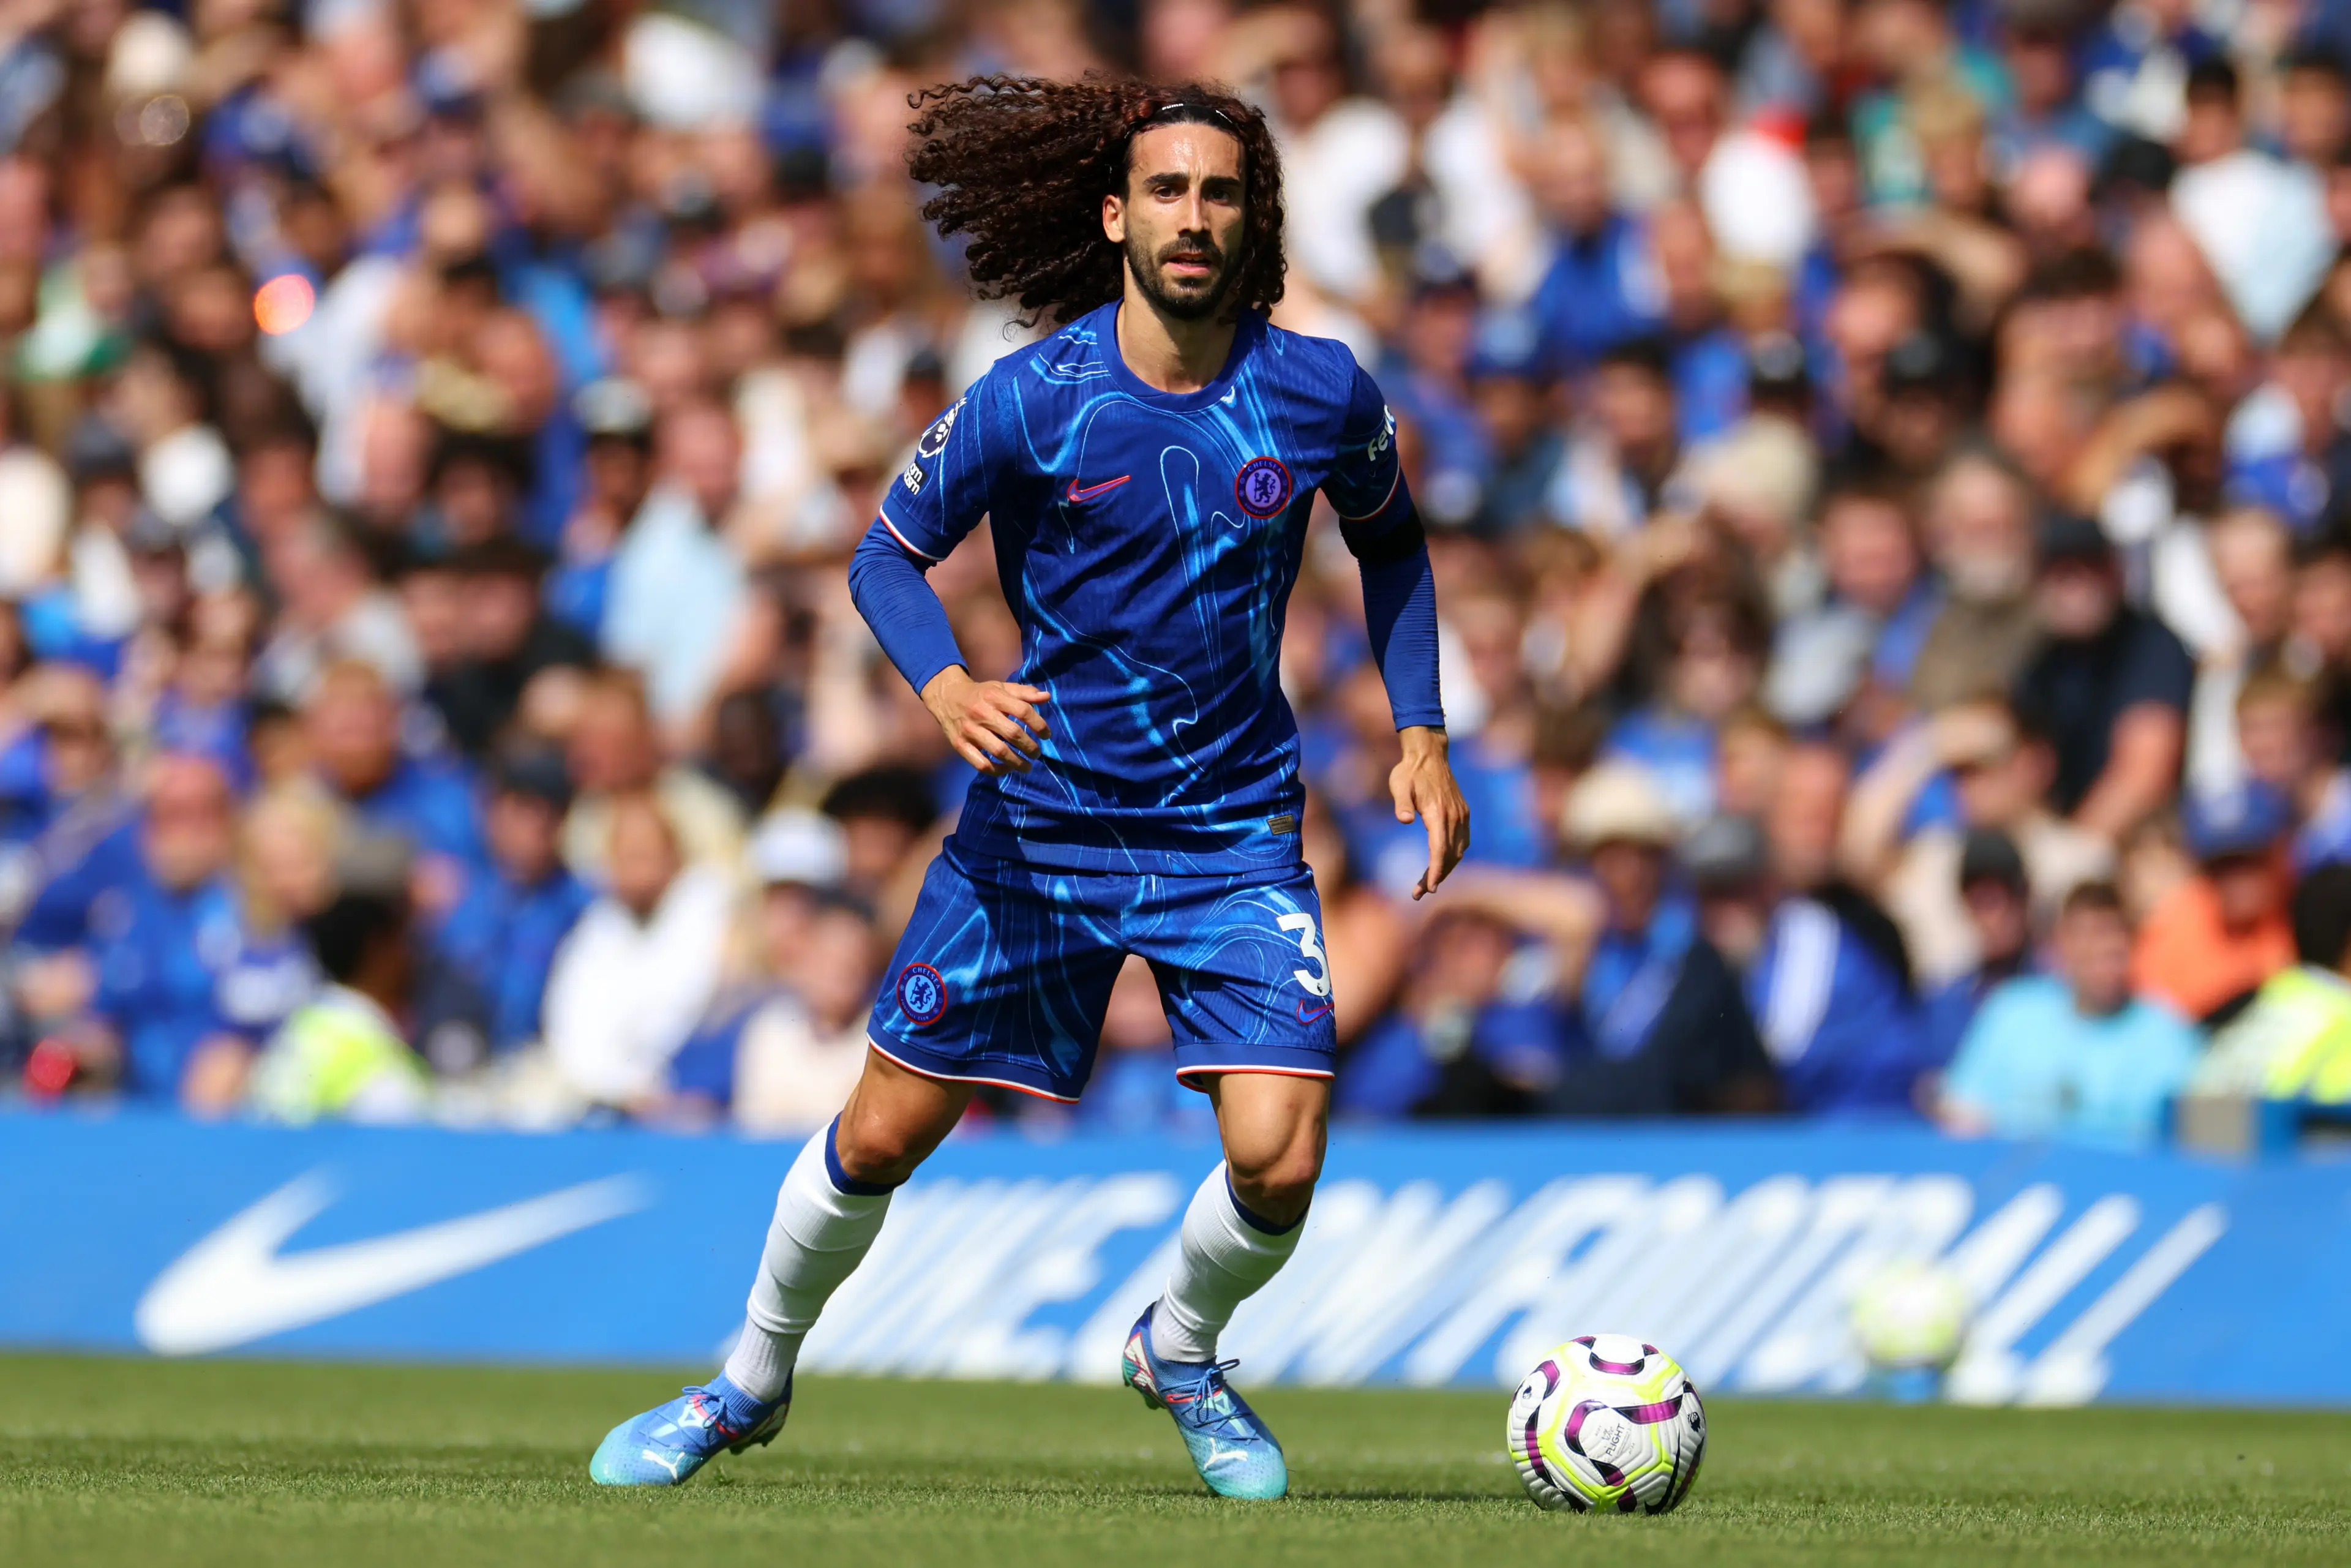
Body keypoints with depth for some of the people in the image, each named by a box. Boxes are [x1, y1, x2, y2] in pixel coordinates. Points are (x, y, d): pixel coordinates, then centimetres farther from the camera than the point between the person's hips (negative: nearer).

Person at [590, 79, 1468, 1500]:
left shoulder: (1323, 394, -6)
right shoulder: (1027, 403, -12)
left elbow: (1392, 543, 14)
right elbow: (891, 553, -1)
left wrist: (1422, 732, 5)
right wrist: (944, 685, -20)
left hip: (1236, 835, 1)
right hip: (1040, 821, -1)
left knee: (1277, 1167, -14)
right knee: (883, 1137, 3)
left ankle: (1182, 1347, 20)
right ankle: (754, 1379, 30)